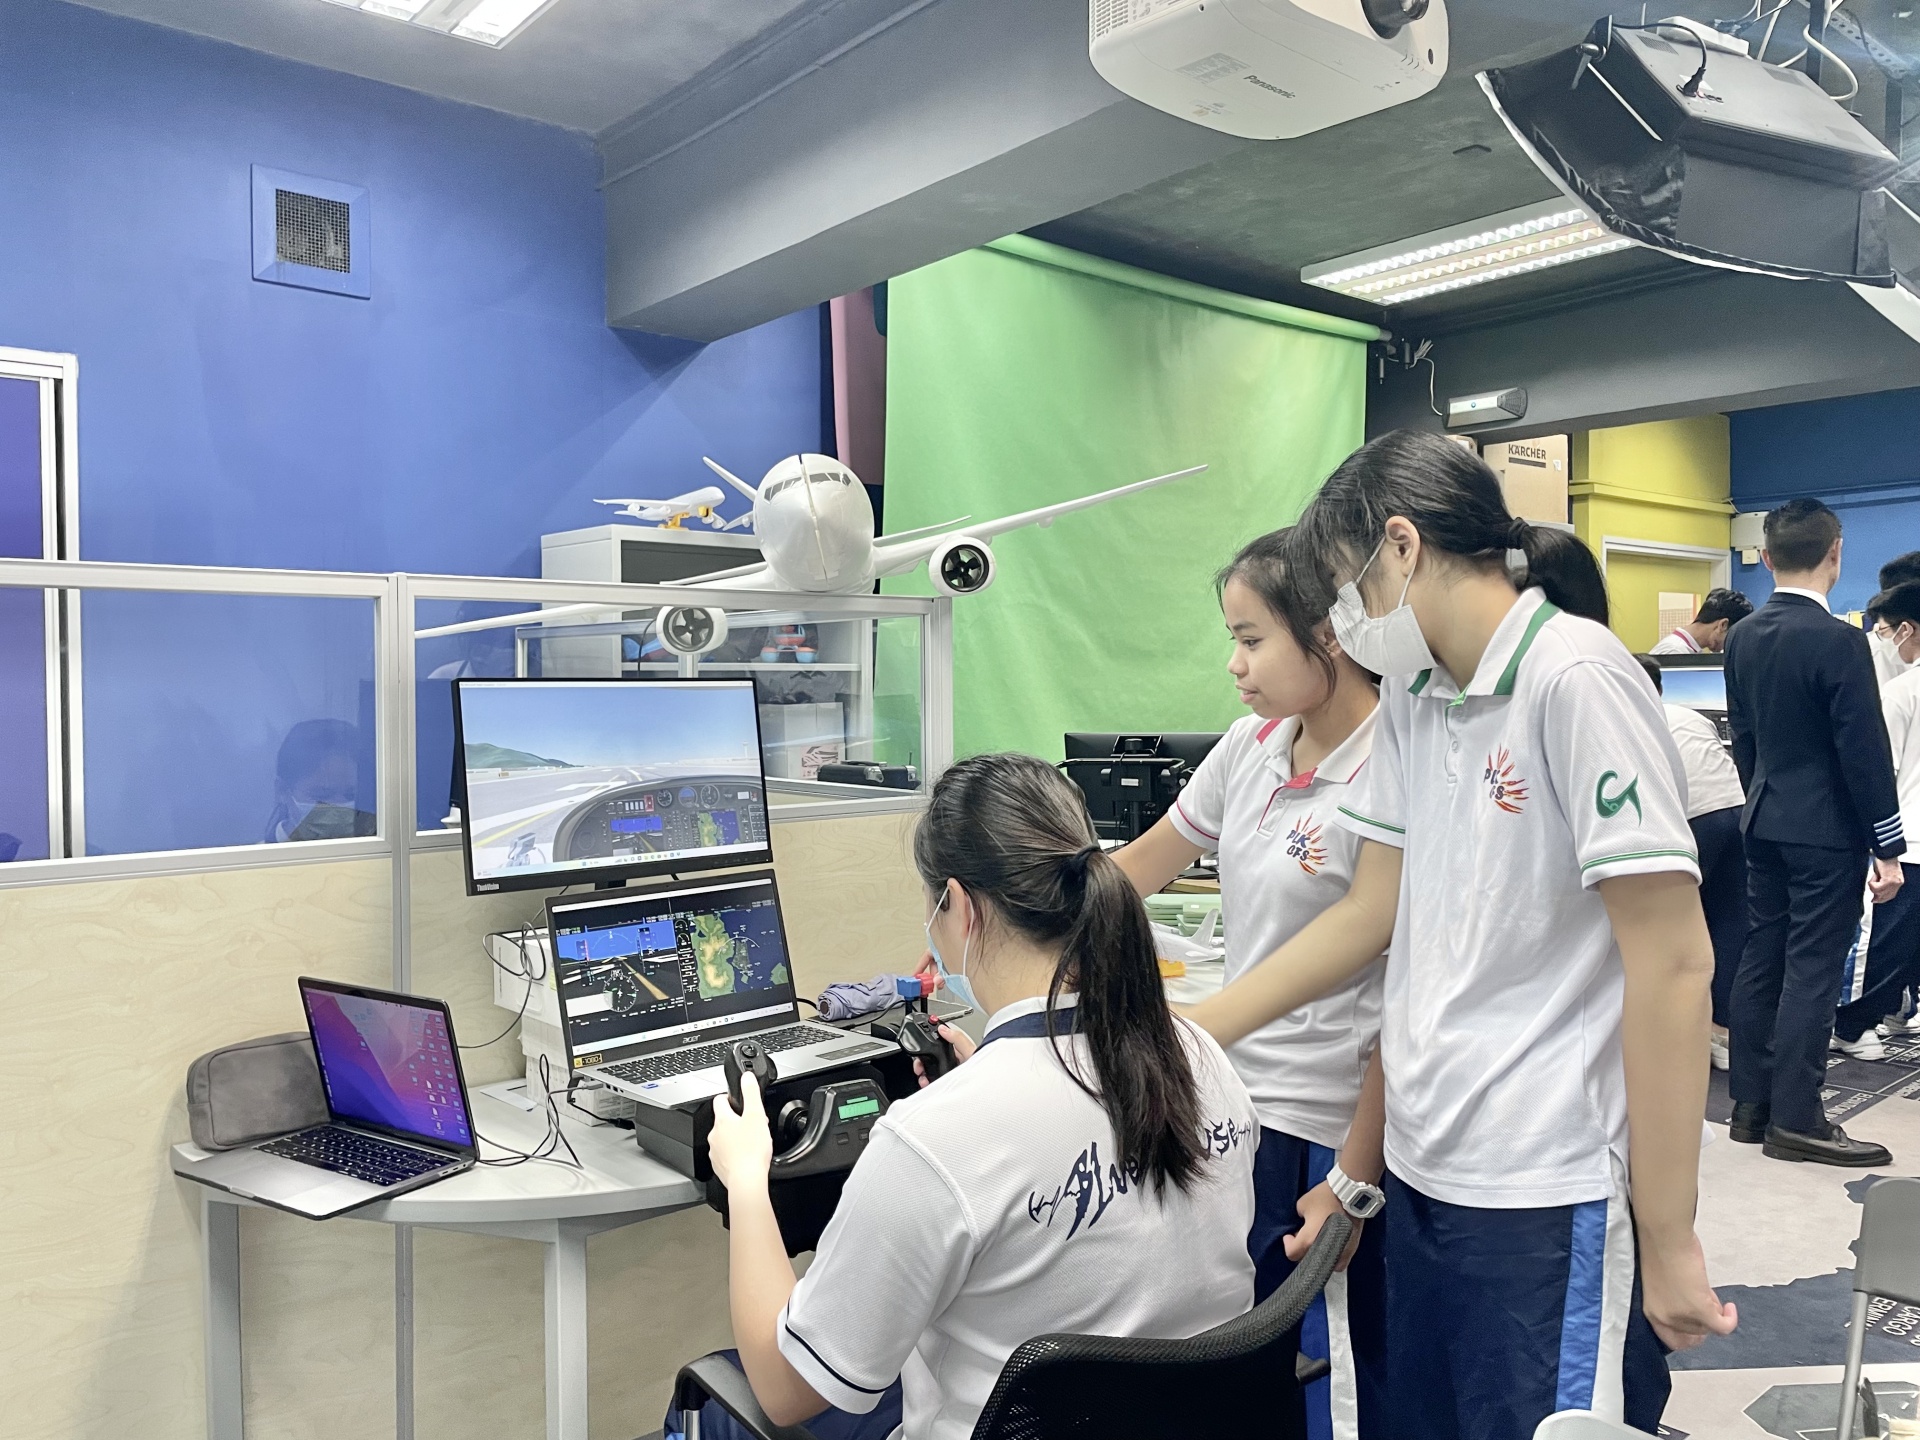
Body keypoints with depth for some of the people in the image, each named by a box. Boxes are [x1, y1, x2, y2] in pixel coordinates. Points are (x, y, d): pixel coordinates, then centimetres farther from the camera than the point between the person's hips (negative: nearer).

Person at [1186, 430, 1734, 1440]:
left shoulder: (1575, 680, -15)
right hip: (1422, 1168, 7)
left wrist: (1668, 1240, -14)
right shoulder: (1408, 695, 8)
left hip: (1544, 1198, -7)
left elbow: (1673, 965, -16)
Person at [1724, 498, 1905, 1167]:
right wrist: (1888, 848, -9)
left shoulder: (1743, 638, 4)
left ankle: (1750, 1104, 18)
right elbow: (1866, 752, -16)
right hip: (1826, 829, -7)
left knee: (1761, 957, 11)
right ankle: (1796, 1119, 4)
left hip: (1764, 822, 7)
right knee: (1812, 969, -2)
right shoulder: (1838, 641, -18)